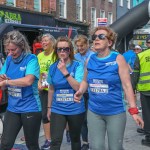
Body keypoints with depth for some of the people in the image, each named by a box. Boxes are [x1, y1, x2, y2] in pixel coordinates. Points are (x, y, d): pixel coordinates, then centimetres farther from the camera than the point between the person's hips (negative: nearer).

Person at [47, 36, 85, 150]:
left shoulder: (78, 65, -9)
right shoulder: (53, 67, 2)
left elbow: (78, 88, -19)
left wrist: (65, 72, -25)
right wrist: (49, 107, 15)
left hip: (75, 110, -2)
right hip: (57, 110, 2)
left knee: (75, 139, 15)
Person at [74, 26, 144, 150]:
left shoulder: (118, 58, -10)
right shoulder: (90, 60, 2)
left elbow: (127, 85, -11)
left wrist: (133, 111, -16)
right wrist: (80, 92, -6)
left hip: (115, 112, -3)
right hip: (94, 112, 4)